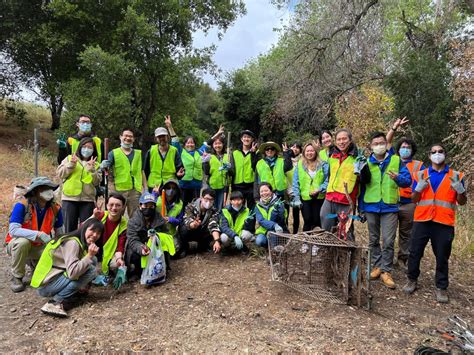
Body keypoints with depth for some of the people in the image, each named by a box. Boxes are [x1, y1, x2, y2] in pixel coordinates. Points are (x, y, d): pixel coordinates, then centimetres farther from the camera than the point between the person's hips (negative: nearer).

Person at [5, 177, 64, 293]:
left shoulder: (55, 208, -12)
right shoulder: (22, 205, -24)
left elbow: (60, 234, -1)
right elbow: (13, 230, -33)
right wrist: (39, 234, -41)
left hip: (39, 247, 4)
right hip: (17, 244, -3)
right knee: (23, 241, -37)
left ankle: (35, 264, 17)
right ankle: (16, 277, -12)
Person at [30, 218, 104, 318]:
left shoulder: (82, 243, 9)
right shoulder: (72, 243, -19)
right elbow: (72, 273, -29)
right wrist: (89, 256, -25)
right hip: (46, 285, -9)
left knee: (93, 260, 4)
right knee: (90, 270, -19)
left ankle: (67, 295, 3)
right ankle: (56, 301, -14)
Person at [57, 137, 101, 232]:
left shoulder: (95, 164, 12)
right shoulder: (69, 158, 11)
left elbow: (97, 182, 0)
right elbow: (60, 174, 0)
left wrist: (91, 169, -12)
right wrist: (71, 165, -11)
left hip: (87, 200, 1)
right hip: (69, 198, -1)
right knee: (70, 227, 3)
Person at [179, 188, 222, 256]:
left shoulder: (214, 211, -16)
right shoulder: (191, 207, -23)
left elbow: (214, 226, -31)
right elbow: (188, 222, -38)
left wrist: (217, 241, -50)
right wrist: (193, 225, -63)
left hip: (202, 233, 3)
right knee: (184, 229, -34)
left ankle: (202, 246, 11)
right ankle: (184, 248, -4)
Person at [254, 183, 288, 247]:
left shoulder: (278, 203, -7)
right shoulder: (258, 206, 1)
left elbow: (281, 220, -17)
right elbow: (261, 221, -14)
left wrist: (275, 210, -38)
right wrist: (274, 225, -31)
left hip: (278, 231, -2)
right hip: (264, 231, 3)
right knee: (259, 241, -27)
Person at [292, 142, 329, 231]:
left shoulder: (323, 164, 0)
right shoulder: (299, 165, 2)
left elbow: (327, 180, -3)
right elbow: (296, 183, 2)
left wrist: (320, 189, -17)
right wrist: (296, 198, -4)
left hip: (319, 198, 0)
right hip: (305, 198, 0)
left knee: (317, 221, 7)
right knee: (307, 221, 3)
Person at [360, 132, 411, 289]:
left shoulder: (396, 160, 0)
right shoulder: (367, 163, 4)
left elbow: (408, 180, -3)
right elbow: (362, 186, 8)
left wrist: (398, 178, -25)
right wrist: (361, 208, 8)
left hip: (389, 207, -2)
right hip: (371, 207, 2)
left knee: (388, 241, -4)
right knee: (373, 240, 11)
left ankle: (386, 271, 7)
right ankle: (377, 266, 25)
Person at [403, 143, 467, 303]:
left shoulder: (456, 175, 8)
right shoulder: (421, 174, 10)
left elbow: (462, 202, 6)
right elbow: (414, 199, 8)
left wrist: (459, 188, -14)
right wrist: (419, 187, -12)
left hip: (444, 223, -1)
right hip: (422, 221, 1)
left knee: (442, 257, 5)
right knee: (415, 252, 5)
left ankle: (441, 287, 18)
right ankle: (412, 280, 22)